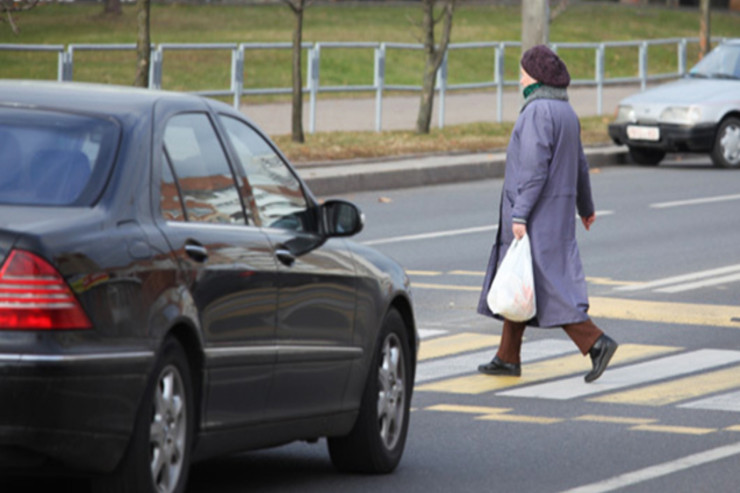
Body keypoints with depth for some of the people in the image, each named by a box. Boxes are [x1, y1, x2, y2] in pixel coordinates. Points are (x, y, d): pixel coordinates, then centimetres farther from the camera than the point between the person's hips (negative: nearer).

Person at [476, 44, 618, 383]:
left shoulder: (538, 111, -18)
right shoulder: (565, 111, 11)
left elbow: (534, 167, -23)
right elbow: (580, 164, 20)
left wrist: (520, 214, -24)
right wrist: (585, 207, 32)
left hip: (536, 213, -10)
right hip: (556, 210, 10)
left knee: (548, 285, -9)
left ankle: (596, 343, -16)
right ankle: (508, 357, 17)